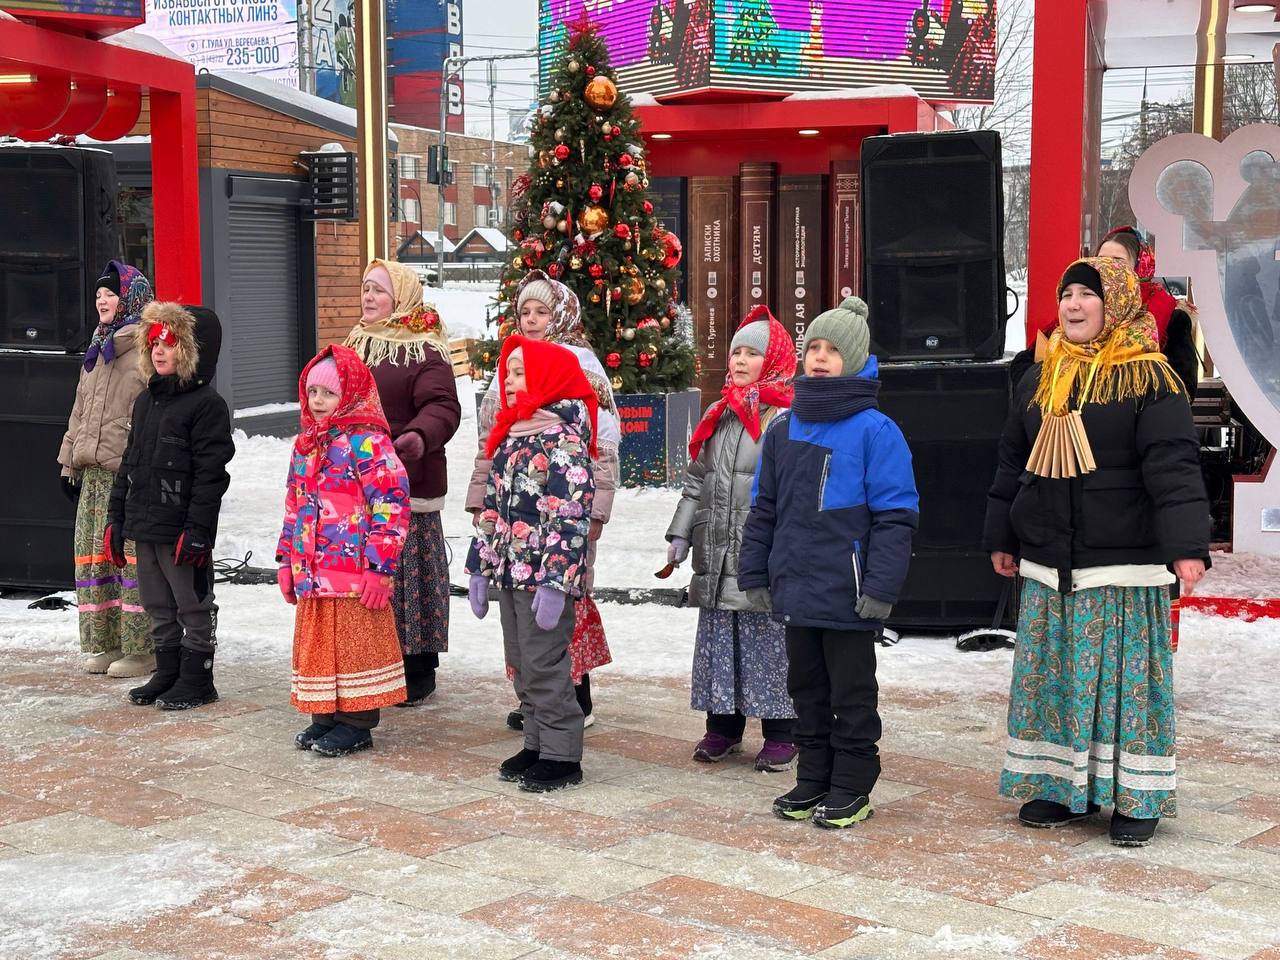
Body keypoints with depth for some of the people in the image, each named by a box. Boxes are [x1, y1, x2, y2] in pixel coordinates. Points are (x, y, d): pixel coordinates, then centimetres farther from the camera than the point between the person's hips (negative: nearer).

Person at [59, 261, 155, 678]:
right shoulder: (98, 350, 21)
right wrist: (71, 461, 22)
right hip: (94, 471, 9)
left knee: (132, 554, -9)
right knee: (92, 554, 9)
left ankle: (141, 648, -3)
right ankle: (105, 644, 18)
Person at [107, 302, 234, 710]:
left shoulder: (206, 404, -12)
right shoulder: (145, 401, 14)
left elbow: (210, 473, -16)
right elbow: (129, 462, 19)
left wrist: (197, 530, -21)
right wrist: (115, 518, 15)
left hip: (181, 529, -8)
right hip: (144, 527, 8)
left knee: (194, 607, 3)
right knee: (158, 608, 16)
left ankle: (197, 680, 13)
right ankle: (167, 673, 27)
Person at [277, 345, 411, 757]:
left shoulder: (367, 442, -11)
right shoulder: (305, 445, 15)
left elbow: (391, 505, -16)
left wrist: (380, 567, -19)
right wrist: (287, 561, 19)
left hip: (356, 575, -8)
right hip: (312, 575, 8)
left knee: (355, 645, 0)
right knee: (316, 645, 14)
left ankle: (357, 722, 10)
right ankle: (326, 715, 26)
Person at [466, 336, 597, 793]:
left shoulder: (564, 442, -15)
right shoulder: (510, 437, 12)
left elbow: (571, 518, -19)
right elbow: (492, 507, 18)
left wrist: (555, 582, -23)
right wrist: (480, 566, 16)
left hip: (544, 576, -9)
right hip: (510, 574, 9)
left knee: (545, 665, -3)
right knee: (522, 666, 15)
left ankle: (562, 755, 7)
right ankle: (537, 744, 26)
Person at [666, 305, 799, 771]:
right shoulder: (719, 415, 14)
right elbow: (696, 479, 19)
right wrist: (681, 533, 14)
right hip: (717, 558, 7)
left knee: (769, 642, 0)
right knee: (718, 641, 13)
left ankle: (780, 734, 11)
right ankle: (723, 725, 25)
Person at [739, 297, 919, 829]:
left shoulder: (875, 431, -10)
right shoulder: (783, 429, 9)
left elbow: (895, 517, -11)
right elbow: (763, 509, 15)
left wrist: (880, 586, -16)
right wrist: (754, 574, 11)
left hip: (847, 595, -6)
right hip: (796, 590, 6)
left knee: (852, 693, 6)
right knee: (806, 688, 15)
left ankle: (852, 786, 17)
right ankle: (814, 779, 27)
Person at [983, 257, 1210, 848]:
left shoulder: (1148, 379, -7)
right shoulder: (1040, 380, 11)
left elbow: (1173, 466, -15)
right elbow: (1013, 463, 19)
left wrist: (1186, 546, -24)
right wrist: (1004, 538, 20)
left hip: (1123, 568, -6)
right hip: (1048, 567, 6)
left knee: (1126, 677, 0)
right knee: (1049, 677, 9)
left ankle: (1136, 797, 10)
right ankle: (1065, 785, 22)